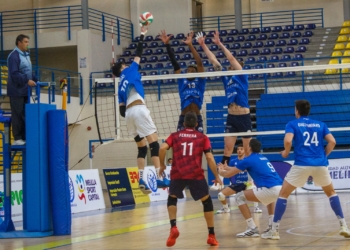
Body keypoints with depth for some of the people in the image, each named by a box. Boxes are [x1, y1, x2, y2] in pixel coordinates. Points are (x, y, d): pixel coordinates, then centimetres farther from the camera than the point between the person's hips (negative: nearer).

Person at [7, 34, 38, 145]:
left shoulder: (26, 55, 16)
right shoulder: (13, 56, -14)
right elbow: (14, 73, -22)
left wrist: (36, 80, 8)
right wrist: (27, 81, -27)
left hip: (25, 91, 9)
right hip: (17, 91, -9)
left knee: (25, 115, 10)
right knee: (17, 115, -5)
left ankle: (24, 137, 16)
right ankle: (17, 138, 0)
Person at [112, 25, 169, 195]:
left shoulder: (120, 86, 27)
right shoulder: (130, 71, 15)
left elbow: (122, 109, 19)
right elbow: (138, 53, 18)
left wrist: (130, 119, 21)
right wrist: (142, 35, 28)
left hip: (128, 112, 7)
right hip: (138, 109, -7)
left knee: (142, 148, 12)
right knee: (154, 144, -9)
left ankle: (141, 180, 0)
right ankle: (160, 178, -17)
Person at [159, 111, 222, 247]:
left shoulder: (175, 135, 16)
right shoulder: (203, 137, 14)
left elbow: (163, 148, -2)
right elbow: (209, 157, 4)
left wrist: (162, 165, 12)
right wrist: (217, 176, 10)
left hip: (177, 174, 1)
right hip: (196, 175, -1)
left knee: (172, 199, 25)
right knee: (207, 201, 16)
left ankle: (173, 228, 3)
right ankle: (211, 236, 12)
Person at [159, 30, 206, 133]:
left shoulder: (200, 81, 6)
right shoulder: (182, 81, 11)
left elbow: (199, 63, -6)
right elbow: (174, 63, 6)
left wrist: (190, 45, -16)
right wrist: (167, 44, 1)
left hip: (197, 118, -2)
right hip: (183, 118, 2)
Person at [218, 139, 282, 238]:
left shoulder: (248, 160, 4)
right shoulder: (263, 158, 27)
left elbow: (228, 174, 14)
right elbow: (239, 168, 46)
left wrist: (220, 171, 36)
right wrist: (227, 168, 55)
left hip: (271, 190, -8)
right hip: (280, 188, 8)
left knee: (239, 197, 5)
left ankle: (253, 229, -1)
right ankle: (272, 226, 28)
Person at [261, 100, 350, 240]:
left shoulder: (292, 124, 5)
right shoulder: (320, 124, 14)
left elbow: (288, 140, -13)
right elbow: (332, 141, 3)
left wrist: (286, 153, 6)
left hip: (301, 164, -3)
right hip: (320, 164, 3)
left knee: (283, 194, 9)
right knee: (331, 193, 24)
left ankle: (275, 230, 3)